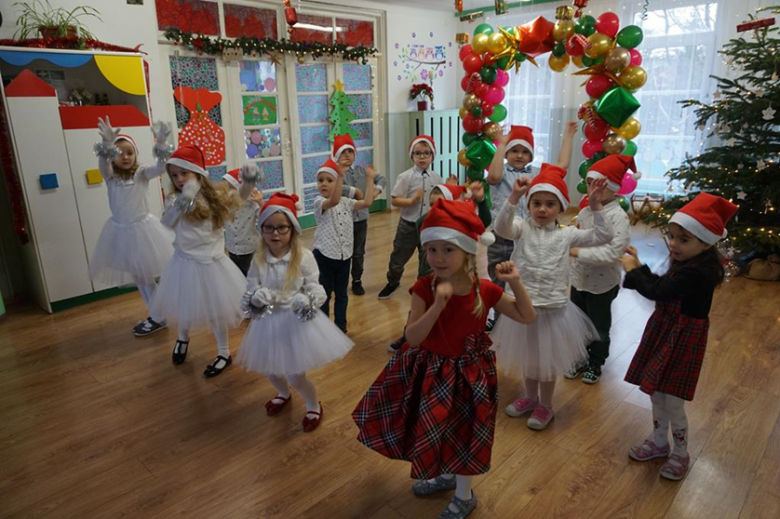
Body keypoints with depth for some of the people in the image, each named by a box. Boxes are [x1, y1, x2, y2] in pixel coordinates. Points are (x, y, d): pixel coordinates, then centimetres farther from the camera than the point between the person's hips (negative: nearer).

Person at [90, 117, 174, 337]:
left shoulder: (142, 174, -7)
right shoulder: (110, 177, -4)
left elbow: (160, 167, -26)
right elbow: (102, 163, -26)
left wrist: (161, 144, -44)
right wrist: (106, 144, -47)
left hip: (143, 228, -3)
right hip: (121, 231, 3)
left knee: (148, 275, 5)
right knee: (139, 277, 14)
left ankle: (158, 317, 21)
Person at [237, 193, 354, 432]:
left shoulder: (304, 257, -15)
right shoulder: (258, 259, -6)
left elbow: (316, 289, -11)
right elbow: (250, 291, -3)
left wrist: (307, 302, -32)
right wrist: (255, 297, -26)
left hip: (298, 321, -4)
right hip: (269, 322, 4)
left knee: (295, 374, 1)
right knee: (270, 370, 21)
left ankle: (314, 405, 34)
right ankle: (283, 393, 57)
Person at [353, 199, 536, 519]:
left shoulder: (485, 290, -15)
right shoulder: (424, 288, -17)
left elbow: (527, 317, -4)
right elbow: (412, 337, -23)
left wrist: (515, 282, -18)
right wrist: (438, 304, -36)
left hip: (467, 372, -1)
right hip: (430, 370, 2)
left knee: (463, 434, 15)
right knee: (433, 429, 20)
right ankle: (445, 475, 53)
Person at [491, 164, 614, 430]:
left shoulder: (566, 234, -3)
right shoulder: (522, 228, -6)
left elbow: (603, 236, -8)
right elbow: (501, 227, -27)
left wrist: (595, 205, -17)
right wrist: (514, 197, -39)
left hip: (553, 308, -1)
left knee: (548, 361, 14)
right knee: (527, 358, 21)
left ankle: (545, 406, 35)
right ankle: (530, 397, 44)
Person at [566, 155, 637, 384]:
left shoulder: (619, 217, -20)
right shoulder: (585, 212, 0)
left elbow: (613, 253, -31)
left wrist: (578, 252, -30)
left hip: (602, 283, -6)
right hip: (579, 278, 6)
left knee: (599, 327, 14)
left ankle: (595, 364, 35)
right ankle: (581, 359, 40)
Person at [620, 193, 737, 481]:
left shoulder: (697, 273, -27)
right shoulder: (687, 264, 3)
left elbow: (658, 292, -27)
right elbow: (661, 287, 9)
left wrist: (633, 271, -13)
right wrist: (639, 269, 1)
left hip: (682, 339, -9)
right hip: (665, 333, 9)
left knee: (672, 401, 2)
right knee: (656, 392, 18)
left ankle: (681, 453, 25)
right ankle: (659, 442, 37)